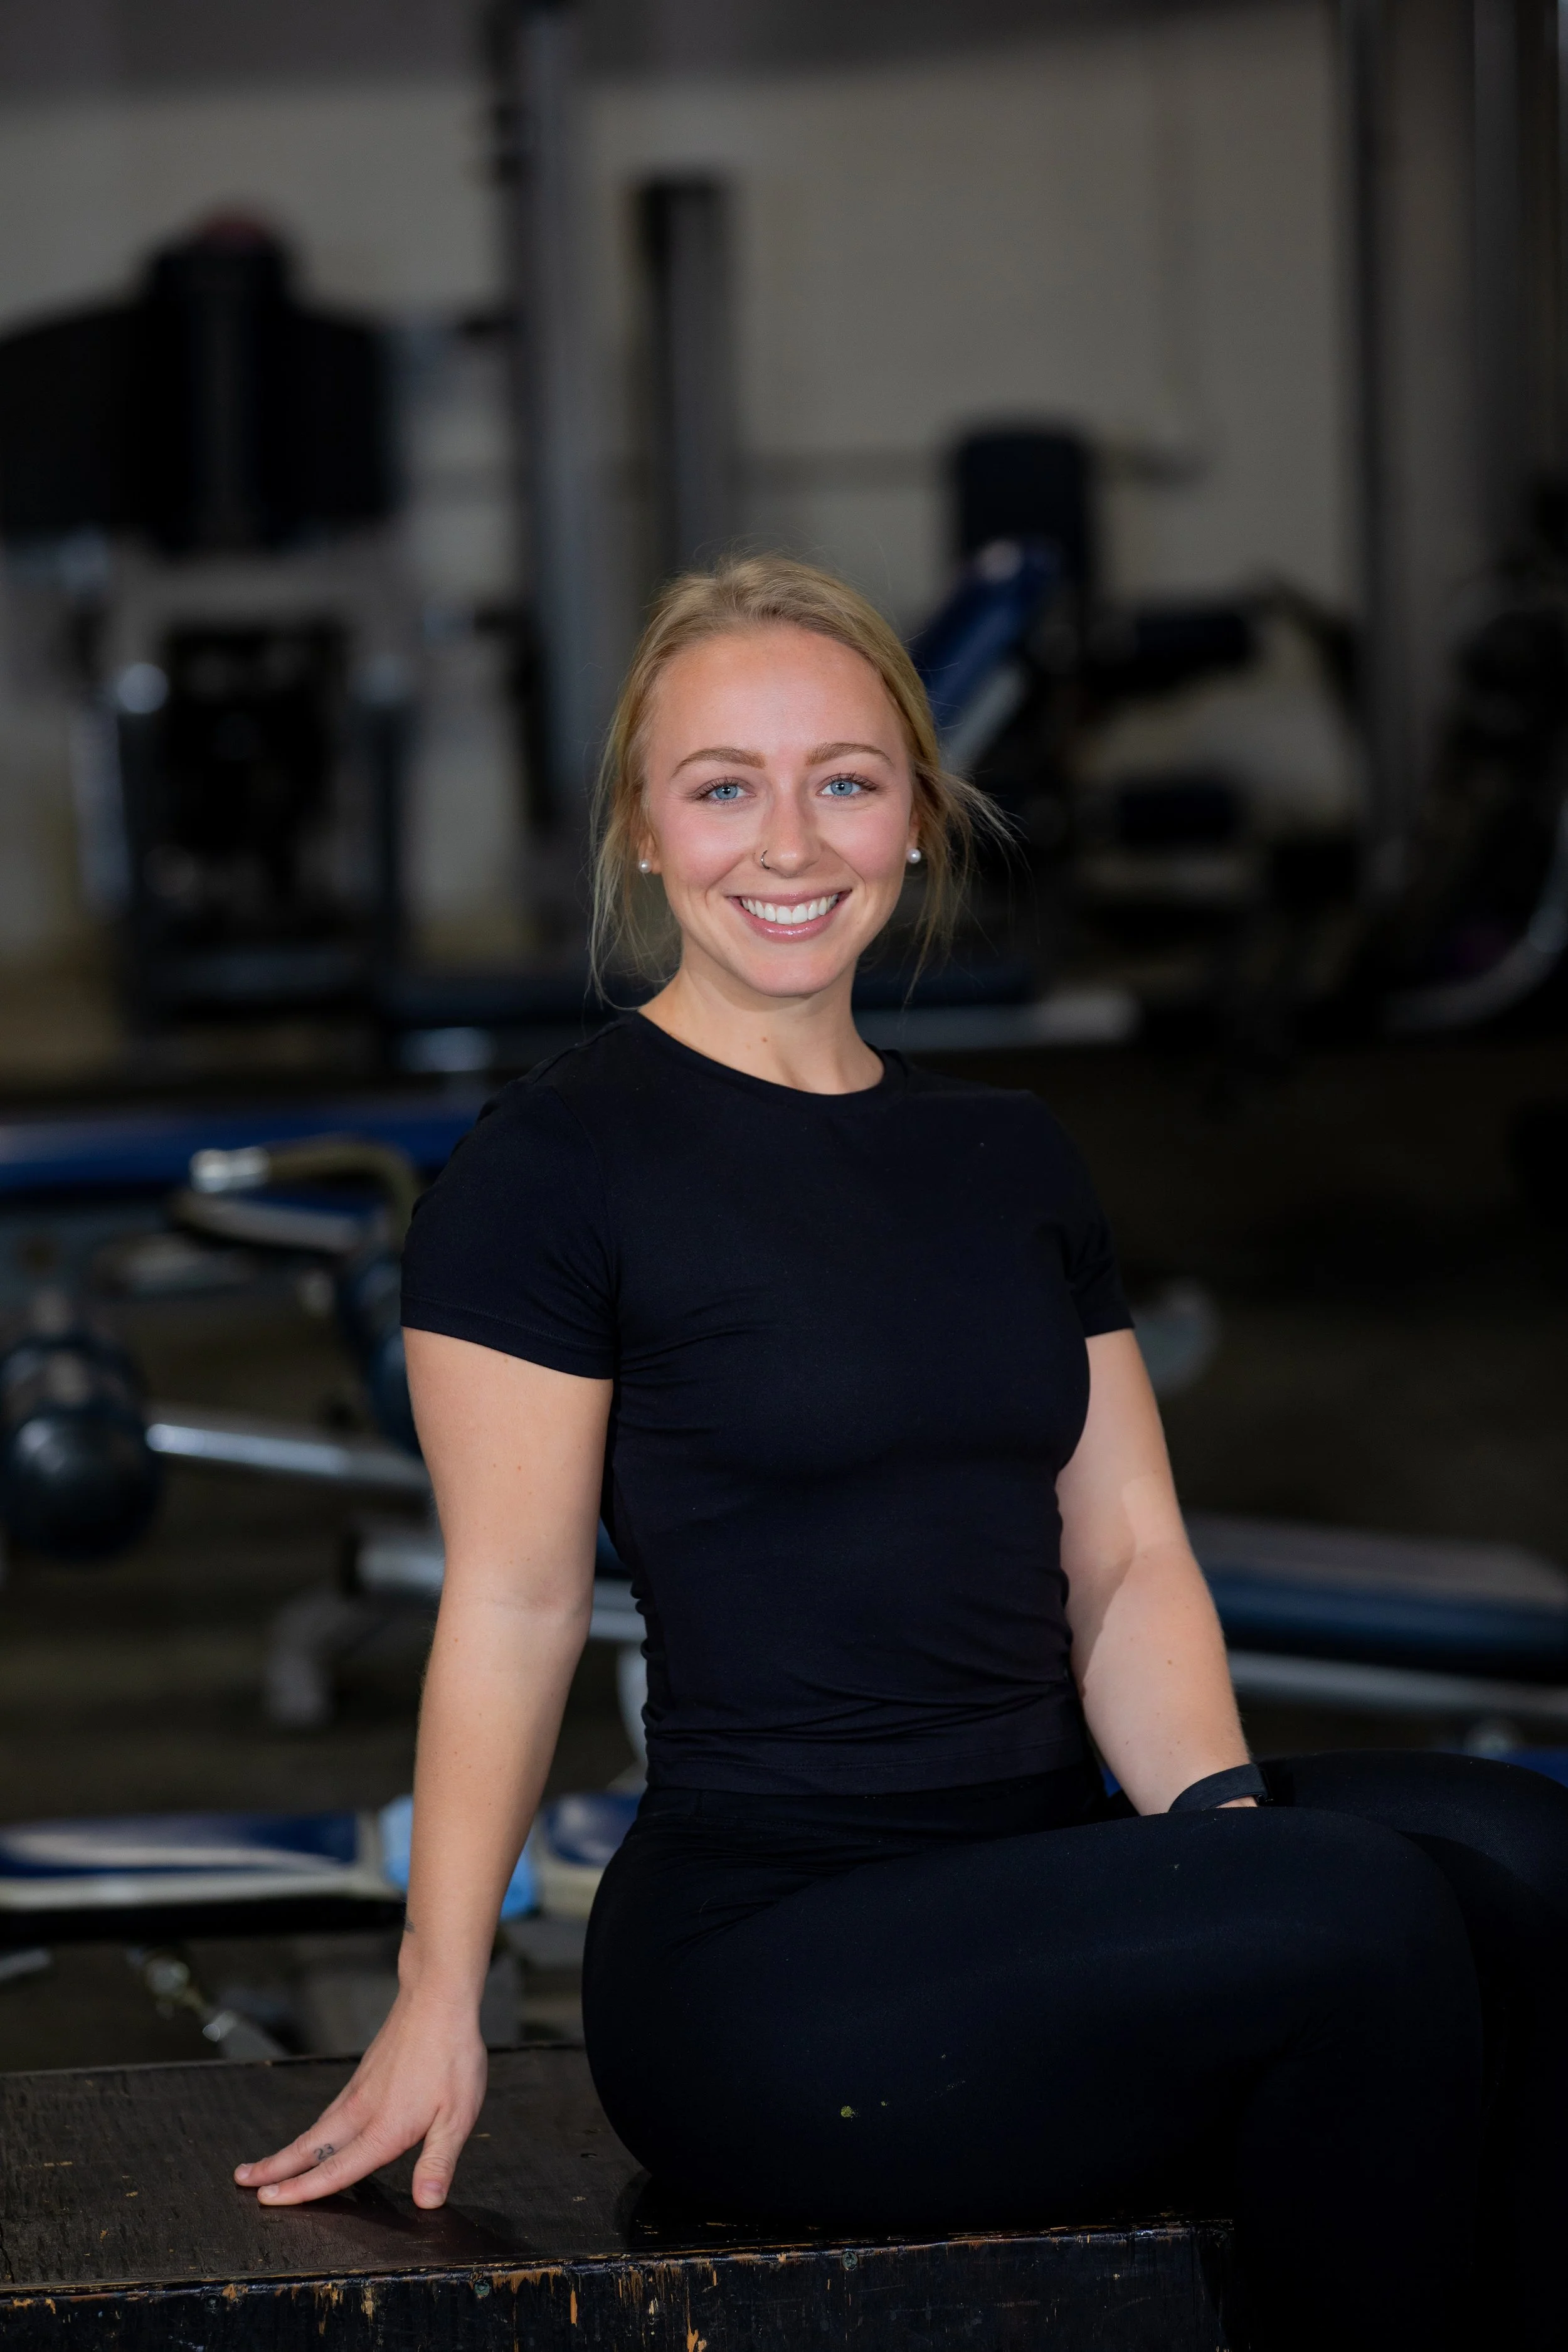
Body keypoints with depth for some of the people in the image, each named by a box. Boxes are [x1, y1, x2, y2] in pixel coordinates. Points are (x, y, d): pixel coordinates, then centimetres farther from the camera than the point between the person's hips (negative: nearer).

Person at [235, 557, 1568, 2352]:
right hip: (762, 1954, -6)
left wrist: (1220, 1821, -7)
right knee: (1366, 1927, -30)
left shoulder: (1009, 1158, 17)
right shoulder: (553, 1163, -2)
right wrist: (438, 2003, -9)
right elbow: (513, 1603, -5)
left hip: (1059, 1880, 6)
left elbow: (1129, 1559, 11)